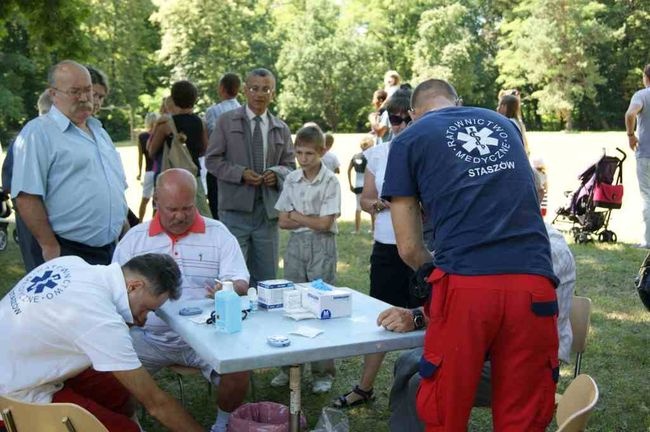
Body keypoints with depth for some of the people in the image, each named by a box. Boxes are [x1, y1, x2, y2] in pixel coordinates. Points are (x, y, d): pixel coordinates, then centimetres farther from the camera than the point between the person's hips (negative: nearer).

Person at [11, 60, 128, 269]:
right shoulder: (38, 133, -9)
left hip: (111, 250, 7)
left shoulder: (99, 131, 16)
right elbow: (26, 196, -17)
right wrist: (50, 247, -18)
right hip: (67, 253, -7)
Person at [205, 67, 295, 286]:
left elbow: (290, 165, 16)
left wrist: (277, 173, -7)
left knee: (267, 275, 9)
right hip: (235, 208, -3)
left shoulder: (281, 129, 13)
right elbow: (212, 160, 1)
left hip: (268, 210, 3)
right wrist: (241, 173, -14)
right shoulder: (226, 121, 4)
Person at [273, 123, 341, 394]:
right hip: (296, 245, 5)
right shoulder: (291, 180, 6)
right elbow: (283, 221, 3)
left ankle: (323, 371, 9)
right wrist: (311, 220, -9)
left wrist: (296, 216, -4)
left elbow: (324, 223, -14)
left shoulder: (330, 181, -7)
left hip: (321, 247, -4)